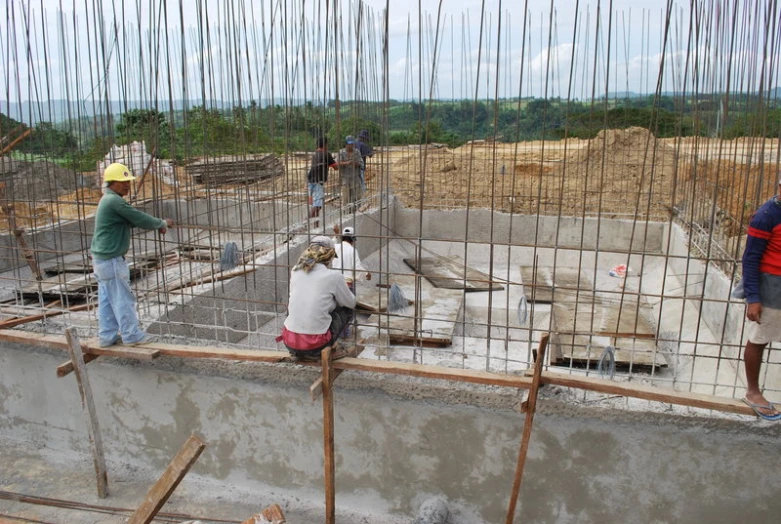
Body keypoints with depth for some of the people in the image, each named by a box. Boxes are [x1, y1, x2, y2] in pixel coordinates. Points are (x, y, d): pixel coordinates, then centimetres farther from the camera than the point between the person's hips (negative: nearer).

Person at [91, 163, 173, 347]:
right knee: (122, 298, 0)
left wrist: (156, 225, 8)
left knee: (106, 299, 14)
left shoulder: (108, 200, 14)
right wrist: (162, 223, 0)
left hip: (101, 258, 10)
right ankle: (131, 335, 9)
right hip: (112, 259, -10)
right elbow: (140, 219, -16)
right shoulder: (115, 201, -18)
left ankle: (107, 336, 21)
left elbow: (133, 220, 18)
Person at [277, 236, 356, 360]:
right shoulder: (333, 276, -6)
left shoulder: (295, 270, 6)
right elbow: (351, 303, 10)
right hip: (315, 345, -4)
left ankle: (300, 352, 24)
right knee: (346, 310, 19)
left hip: (290, 343, 4)